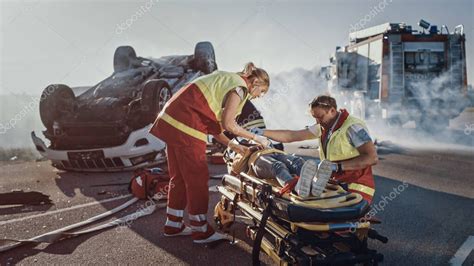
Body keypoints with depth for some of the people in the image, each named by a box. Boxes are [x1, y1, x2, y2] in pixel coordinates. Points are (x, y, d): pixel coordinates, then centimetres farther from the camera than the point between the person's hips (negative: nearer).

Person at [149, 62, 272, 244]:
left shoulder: (225, 80, 23)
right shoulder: (240, 87, -5)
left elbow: (211, 122, 18)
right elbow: (228, 124, -13)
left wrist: (232, 145, 17)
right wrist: (255, 138, -1)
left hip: (170, 120, 10)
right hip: (185, 126, -10)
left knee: (179, 176, 17)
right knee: (197, 178, 1)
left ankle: (173, 225, 29)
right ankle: (201, 231, 12)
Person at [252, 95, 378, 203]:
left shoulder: (352, 127, -13)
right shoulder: (323, 127, 10)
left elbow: (372, 157, -19)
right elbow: (291, 136, 10)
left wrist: (338, 166, -23)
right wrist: (262, 132, 6)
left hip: (356, 190, -7)